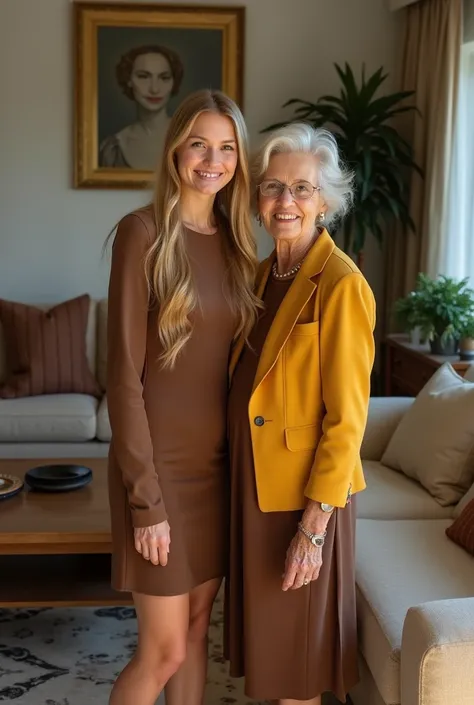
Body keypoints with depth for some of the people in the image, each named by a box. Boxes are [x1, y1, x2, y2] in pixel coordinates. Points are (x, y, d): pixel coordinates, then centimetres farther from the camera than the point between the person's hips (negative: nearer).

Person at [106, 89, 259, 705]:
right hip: (161, 462, -6)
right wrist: (145, 498, -17)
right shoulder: (144, 232, -12)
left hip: (219, 459, 6)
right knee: (164, 649, 2)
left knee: (197, 624, 17)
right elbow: (124, 373, -15)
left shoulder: (235, 241, 7)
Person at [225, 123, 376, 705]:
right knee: (266, 645, 21)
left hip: (304, 497, -7)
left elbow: (346, 420, -17)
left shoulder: (340, 284, -17)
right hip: (254, 485, 7)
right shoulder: (265, 274, 7)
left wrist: (313, 527, -18)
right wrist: (242, 482, 8)